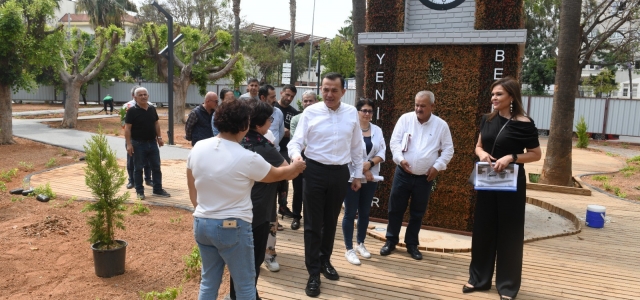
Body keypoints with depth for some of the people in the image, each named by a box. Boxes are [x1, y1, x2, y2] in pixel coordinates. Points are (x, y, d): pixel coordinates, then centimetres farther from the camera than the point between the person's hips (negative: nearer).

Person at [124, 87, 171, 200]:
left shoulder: (152, 109, 5)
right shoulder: (132, 111, -10)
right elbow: (127, 128, -12)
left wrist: (159, 137, 11)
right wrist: (129, 144, -17)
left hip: (152, 143, 5)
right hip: (138, 144, -5)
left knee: (156, 167, 9)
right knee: (138, 168, 6)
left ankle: (158, 189, 20)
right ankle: (139, 191, 16)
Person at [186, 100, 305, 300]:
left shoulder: (198, 148, -4)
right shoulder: (248, 158, -18)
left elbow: (192, 189, 7)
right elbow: (277, 175, 0)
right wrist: (295, 168, 21)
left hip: (201, 223, 6)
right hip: (232, 227, -6)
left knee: (209, 282, 20)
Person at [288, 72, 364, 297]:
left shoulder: (351, 113, 3)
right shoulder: (311, 112, -6)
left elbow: (356, 147, 9)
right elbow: (297, 140, -9)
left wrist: (358, 174, 11)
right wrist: (295, 154, -31)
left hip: (340, 173, 3)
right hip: (315, 171, -3)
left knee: (331, 221, 18)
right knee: (313, 224, 4)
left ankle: (325, 261, 39)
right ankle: (313, 273, 17)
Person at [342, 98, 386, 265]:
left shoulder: (377, 130, 9)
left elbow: (382, 152, 4)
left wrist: (370, 163, -14)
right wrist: (363, 170, -16)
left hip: (371, 178, 5)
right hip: (351, 177, -5)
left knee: (365, 212, 14)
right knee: (350, 213, 1)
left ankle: (360, 244, 30)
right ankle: (349, 249, 9)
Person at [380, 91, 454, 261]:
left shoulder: (441, 125, -2)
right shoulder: (405, 119, -3)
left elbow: (448, 150, 3)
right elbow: (394, 141, -4)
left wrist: (437, 166, -8)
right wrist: (400, 159, -18)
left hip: (425, 177, 0)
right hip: (403, 173, 0)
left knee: (417, 213, 11)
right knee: (395, 209, 7)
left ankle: (412, 244, 26)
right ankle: (391, 241, 22)